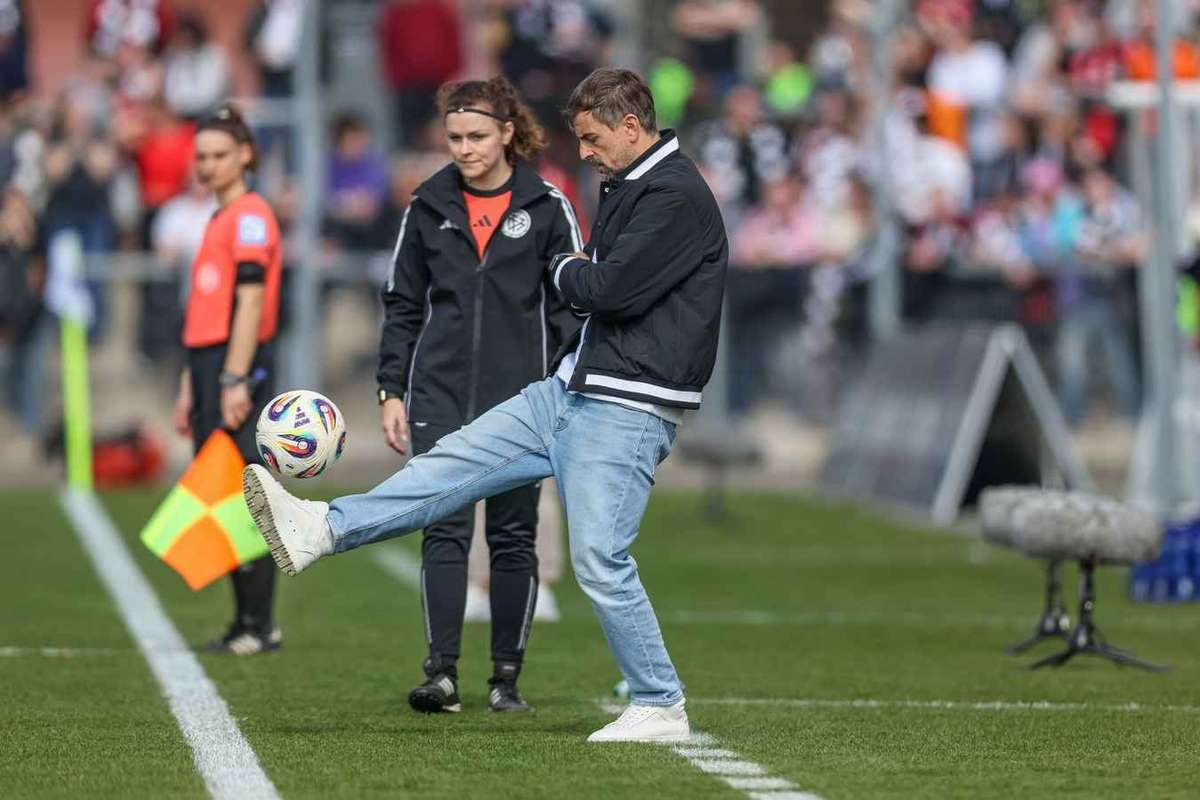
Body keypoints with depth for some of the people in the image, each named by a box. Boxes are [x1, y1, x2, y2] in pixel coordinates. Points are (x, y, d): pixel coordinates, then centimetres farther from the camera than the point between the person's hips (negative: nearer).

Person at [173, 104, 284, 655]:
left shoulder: (250, 216, -8)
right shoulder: (219, 221, 21)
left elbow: (249, 302, -16)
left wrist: (235, 380, -22)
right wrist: (190, 387, 23)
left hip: (238, 363, -10)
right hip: (208, 363, 10)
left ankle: (258, 625, -8)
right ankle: (245, 623, 12)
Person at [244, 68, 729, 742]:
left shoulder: (677, 197, -14)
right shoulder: (629, 189, 17)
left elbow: (613, 289, -22)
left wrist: (567, 269, -3)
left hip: (627, 409, -10)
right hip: (570, 390, 10)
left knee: (599, 560, -10)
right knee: (458, 463, 5)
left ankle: (661, 707, 0)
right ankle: (319, 530, 4)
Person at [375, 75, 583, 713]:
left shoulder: (546, 207, 1)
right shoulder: (430, 205, 7)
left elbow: (572, 306, 3)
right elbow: (402, 302, 12)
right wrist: (391, 390, 5)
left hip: (519, 397, -1)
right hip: (440, 393, 1)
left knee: (513, 536, 4)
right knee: (444, 530, -7)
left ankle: (506, 677, 10)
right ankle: (441, 672, -10)